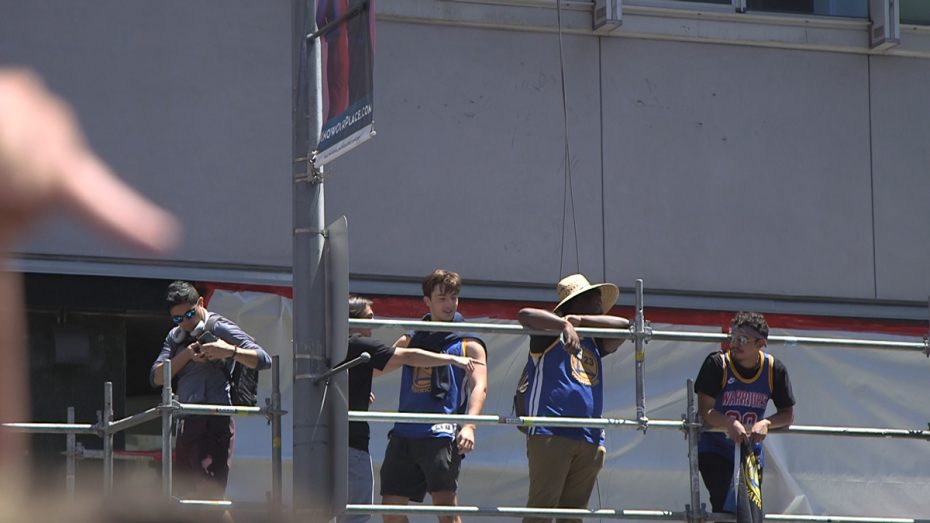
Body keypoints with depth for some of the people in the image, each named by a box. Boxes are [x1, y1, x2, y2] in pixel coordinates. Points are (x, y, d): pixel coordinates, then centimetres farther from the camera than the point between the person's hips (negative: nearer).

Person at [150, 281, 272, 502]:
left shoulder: (219, 328, -1)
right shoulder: (175, 337, 20)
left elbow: (263, 360, -10)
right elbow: (156, 377, 7)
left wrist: (230, 351, -26)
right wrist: (186, 355, -7)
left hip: (214, 423, -8)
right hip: (186, 424, 8)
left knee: (208, 495, -18)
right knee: (185, 495, 6)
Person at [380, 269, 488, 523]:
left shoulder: (469, 344, 6)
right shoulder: (410, 340, 19)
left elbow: (479, 387, -7)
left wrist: (469, 426, -23)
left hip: (442, 433, -5)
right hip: (405, 433, 5)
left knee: (445, 500, -17)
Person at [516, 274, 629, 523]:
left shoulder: (594, 343, 23)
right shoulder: (552, 333, 5)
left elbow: (623, 325, 11)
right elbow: (525, 315, -13)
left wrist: (579, 320, 0)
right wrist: (565, 324, -27)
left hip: (590, 439, 7)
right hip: (550, 434, -7)